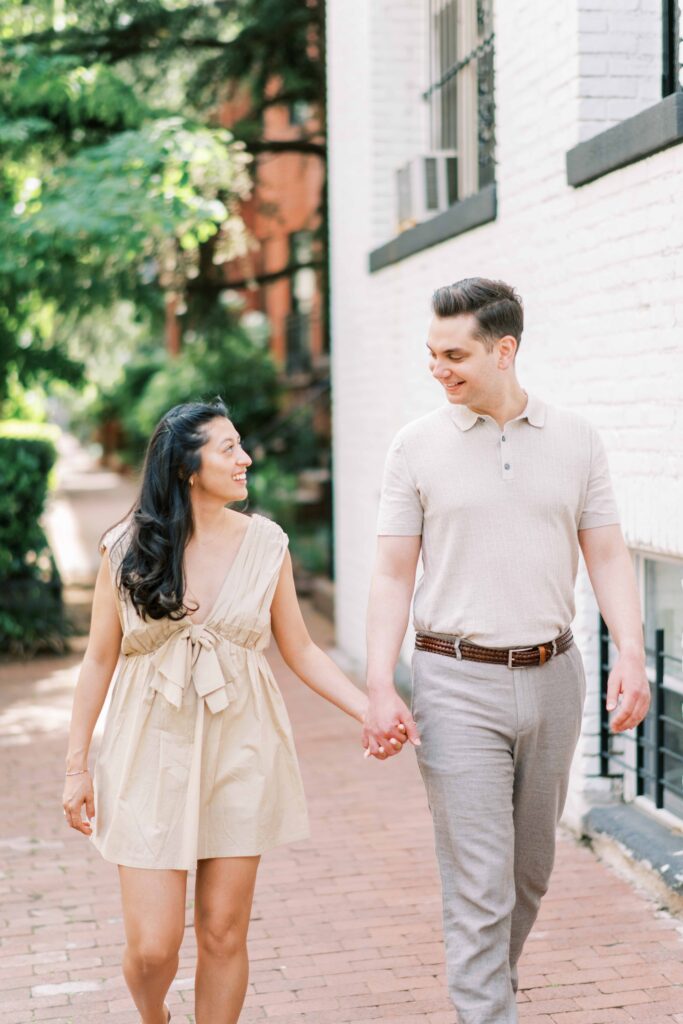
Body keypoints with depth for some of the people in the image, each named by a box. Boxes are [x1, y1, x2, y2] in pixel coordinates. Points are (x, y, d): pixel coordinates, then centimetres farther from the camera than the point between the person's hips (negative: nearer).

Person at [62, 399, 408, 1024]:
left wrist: (371, 711, -4)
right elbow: (99, 660, 2)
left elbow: (301, 651, 7)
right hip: (153, 755, -1)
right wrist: (76, 767, 2)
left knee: (224, 935, 6)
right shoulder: (128, 549, -4)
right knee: (152, 947, 0)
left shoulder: (266, 544, 0)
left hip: (239, 755, 2)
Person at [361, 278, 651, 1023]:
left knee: (531, 870, 17)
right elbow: (393, 576, -1)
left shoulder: (576, 441, 4)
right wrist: (379, 688, -9)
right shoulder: (418, 446, -1)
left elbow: (607, 556, 4)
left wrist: (630, 652, -10)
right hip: (458, 683, -3)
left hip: (551, 677, 3)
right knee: (479, 883, -5)